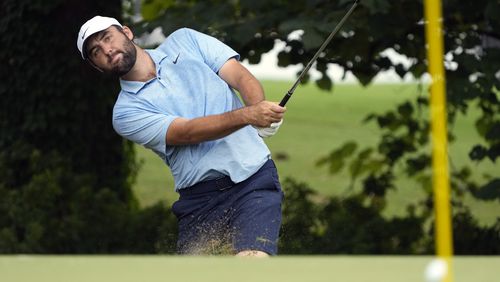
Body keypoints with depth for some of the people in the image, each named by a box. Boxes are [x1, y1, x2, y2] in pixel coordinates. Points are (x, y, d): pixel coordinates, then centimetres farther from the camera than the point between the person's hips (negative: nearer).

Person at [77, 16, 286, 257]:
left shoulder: (184, 41, 12)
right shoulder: (126, 112, 3)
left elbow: (242, 77, 3)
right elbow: (187, 132, -11)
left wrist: (259, 108, -21)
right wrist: (247, 115, -27)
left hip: (253, 176, -1)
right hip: (200, 198, 1)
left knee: (252, 265, -24)